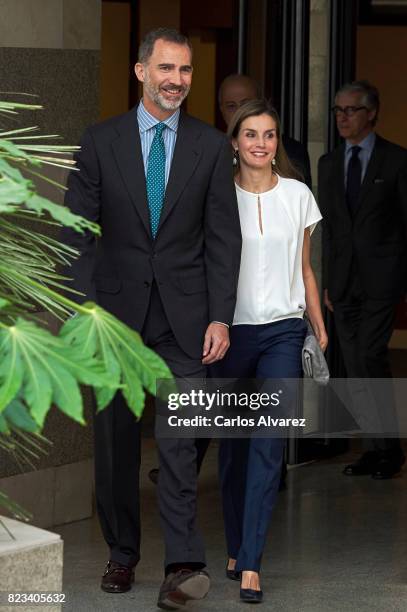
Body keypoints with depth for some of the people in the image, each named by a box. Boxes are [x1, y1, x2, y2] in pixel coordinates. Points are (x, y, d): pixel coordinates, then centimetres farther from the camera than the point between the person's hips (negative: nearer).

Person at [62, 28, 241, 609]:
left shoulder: (212, 147, 3)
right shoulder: (101, 142, 2)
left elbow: (224, 238, 2)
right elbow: (78, 232, 1)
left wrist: (220, 317, -6)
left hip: (183, 315, -1)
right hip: (117, 309, 1)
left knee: (179, 437, -9)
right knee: (115, 440, 9)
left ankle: (184, 563, -12)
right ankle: (122, 553, 22)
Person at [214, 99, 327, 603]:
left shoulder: (297, 195, 6)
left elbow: (304, 270, 13)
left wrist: (320, 328, 10)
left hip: (283, 331, 1)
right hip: (232, 329, 0)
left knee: (269, 442, -10)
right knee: (233, 442, 8)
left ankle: (249, 562, -11)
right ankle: (236, 547, 24)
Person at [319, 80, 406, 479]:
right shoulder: (329, 164, 13)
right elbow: (327, 225, 15)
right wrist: (327, 281, 11)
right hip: (343, 278, 5)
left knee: (371, 357, -14)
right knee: (355, 367, 5)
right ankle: (374, 449, 13)